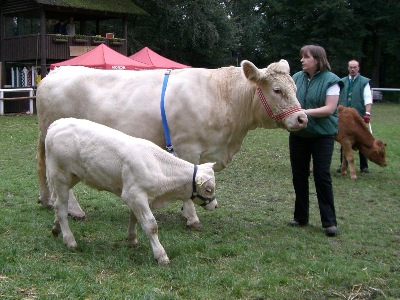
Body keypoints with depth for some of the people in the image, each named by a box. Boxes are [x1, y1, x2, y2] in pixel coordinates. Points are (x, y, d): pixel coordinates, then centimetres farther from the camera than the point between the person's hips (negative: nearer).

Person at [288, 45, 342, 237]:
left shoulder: (330, 80, -9)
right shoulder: (297, 78, 5)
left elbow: (329, 108, -15)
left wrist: (306, 112, -25)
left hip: (322, 135, -5)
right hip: (298, 134, 5)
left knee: (322, 176, -4)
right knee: (299, 175, 10)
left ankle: (329, 221, 5)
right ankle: (300, 217, 22)